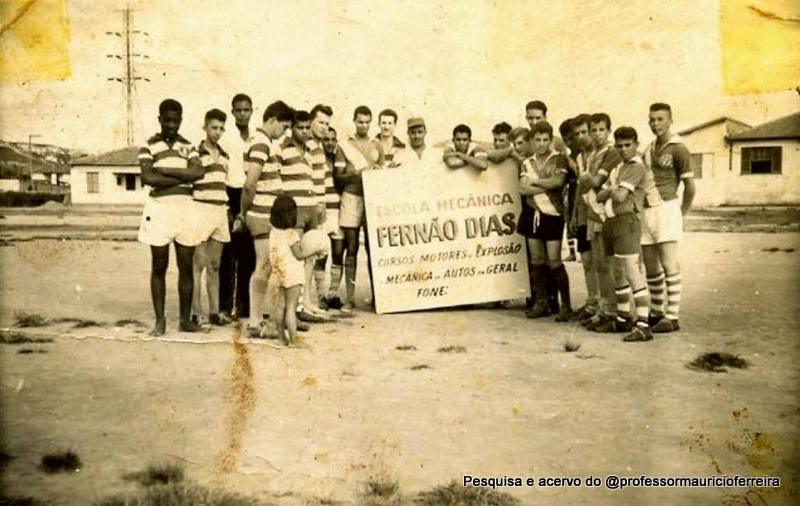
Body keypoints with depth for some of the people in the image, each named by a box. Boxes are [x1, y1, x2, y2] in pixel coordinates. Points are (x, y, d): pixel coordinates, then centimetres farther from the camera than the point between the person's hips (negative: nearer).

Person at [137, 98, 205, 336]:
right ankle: (159, 320, 10)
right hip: (159, 207, -2)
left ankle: (185, 319, 14)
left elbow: (198, 172, -7)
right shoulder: (148, 146, 3)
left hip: (185, 207, 3)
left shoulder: (188, 147, 11)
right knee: (159, 266, 2)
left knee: (186, 267, 5)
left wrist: (164, 170, -11)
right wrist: (183, 177, -8)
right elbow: (148, 178, -13)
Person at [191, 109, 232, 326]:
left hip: (220, 211, 6)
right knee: (198, 263, -5)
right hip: (201, 209, -6)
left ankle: (214, 312, 13)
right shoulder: (195, 153, -5)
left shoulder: (224, 155, 15)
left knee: (215, 265, 9)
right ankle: (195, 312, -1)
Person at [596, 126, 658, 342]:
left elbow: (620, 196, -17)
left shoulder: (637, 167, -8)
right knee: (618, 273, 17)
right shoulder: (618, 168, 21)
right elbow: (600, 196, 13)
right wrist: (611, 191, -6)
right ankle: (623, 318, 30)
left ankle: (643, 325, -16)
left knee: (632, 273, -14)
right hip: (610, 221, 9)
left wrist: (611, 190, 3)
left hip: (626, 221, -9)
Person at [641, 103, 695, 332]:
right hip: (645, 211, 7)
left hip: (666, 209, -7)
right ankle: (656, 313, 23)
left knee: (669, 265, -8)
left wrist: (680, 214, 2)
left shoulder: (678, 149, -4)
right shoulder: (648, 149, 17)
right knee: (651, 268, 11)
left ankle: (672, 317, -5)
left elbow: (689, 186, -4)